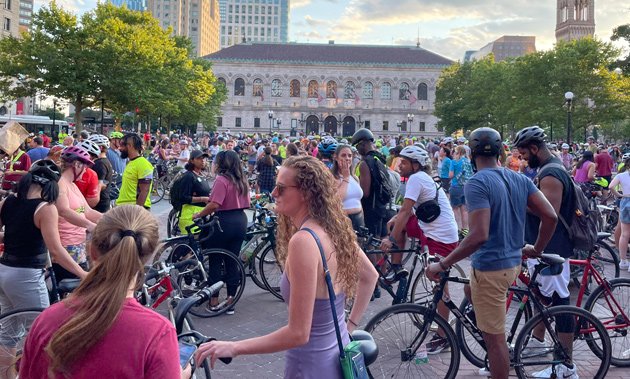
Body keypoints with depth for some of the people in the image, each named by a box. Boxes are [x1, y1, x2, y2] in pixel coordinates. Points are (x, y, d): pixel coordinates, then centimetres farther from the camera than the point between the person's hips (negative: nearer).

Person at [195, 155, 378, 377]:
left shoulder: (303, 241, -26)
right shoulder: (335, 228, -2)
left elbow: (298, 333, -26)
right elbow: (370, 276, 14)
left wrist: (234, 348, -19)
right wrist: (350, 325, 17)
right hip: (339, 356, 8)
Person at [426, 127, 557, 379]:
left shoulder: (477, 183, -19)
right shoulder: (520, 179, 4)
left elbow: (479, 235, -28)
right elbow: (550, 216, 1)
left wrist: (442, 265, -22)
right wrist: (537, 249, 16)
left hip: (489, 267, -9)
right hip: (513, 262, 9)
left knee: (495, 338, 2)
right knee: (472, 292, 33)